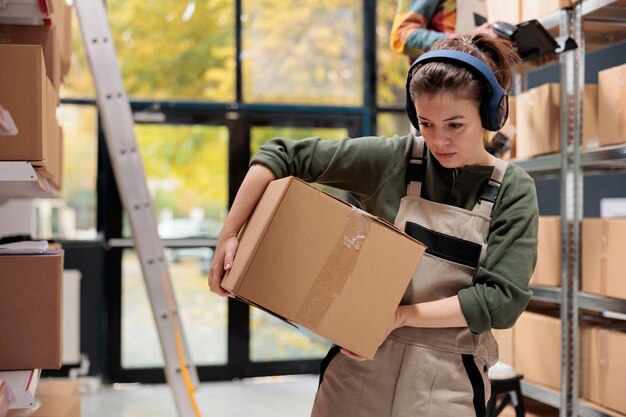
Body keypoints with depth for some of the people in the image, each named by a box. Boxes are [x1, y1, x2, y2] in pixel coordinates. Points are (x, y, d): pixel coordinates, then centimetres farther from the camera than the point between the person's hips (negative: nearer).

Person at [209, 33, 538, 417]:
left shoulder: (513, 191, -5)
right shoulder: (393, 159, -6)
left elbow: (502, 299, -12)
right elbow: (281, 155, -5)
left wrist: (403, 315, -18)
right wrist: (229, 235, -11)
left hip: (448, 379, -1)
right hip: (362, 364, 1)